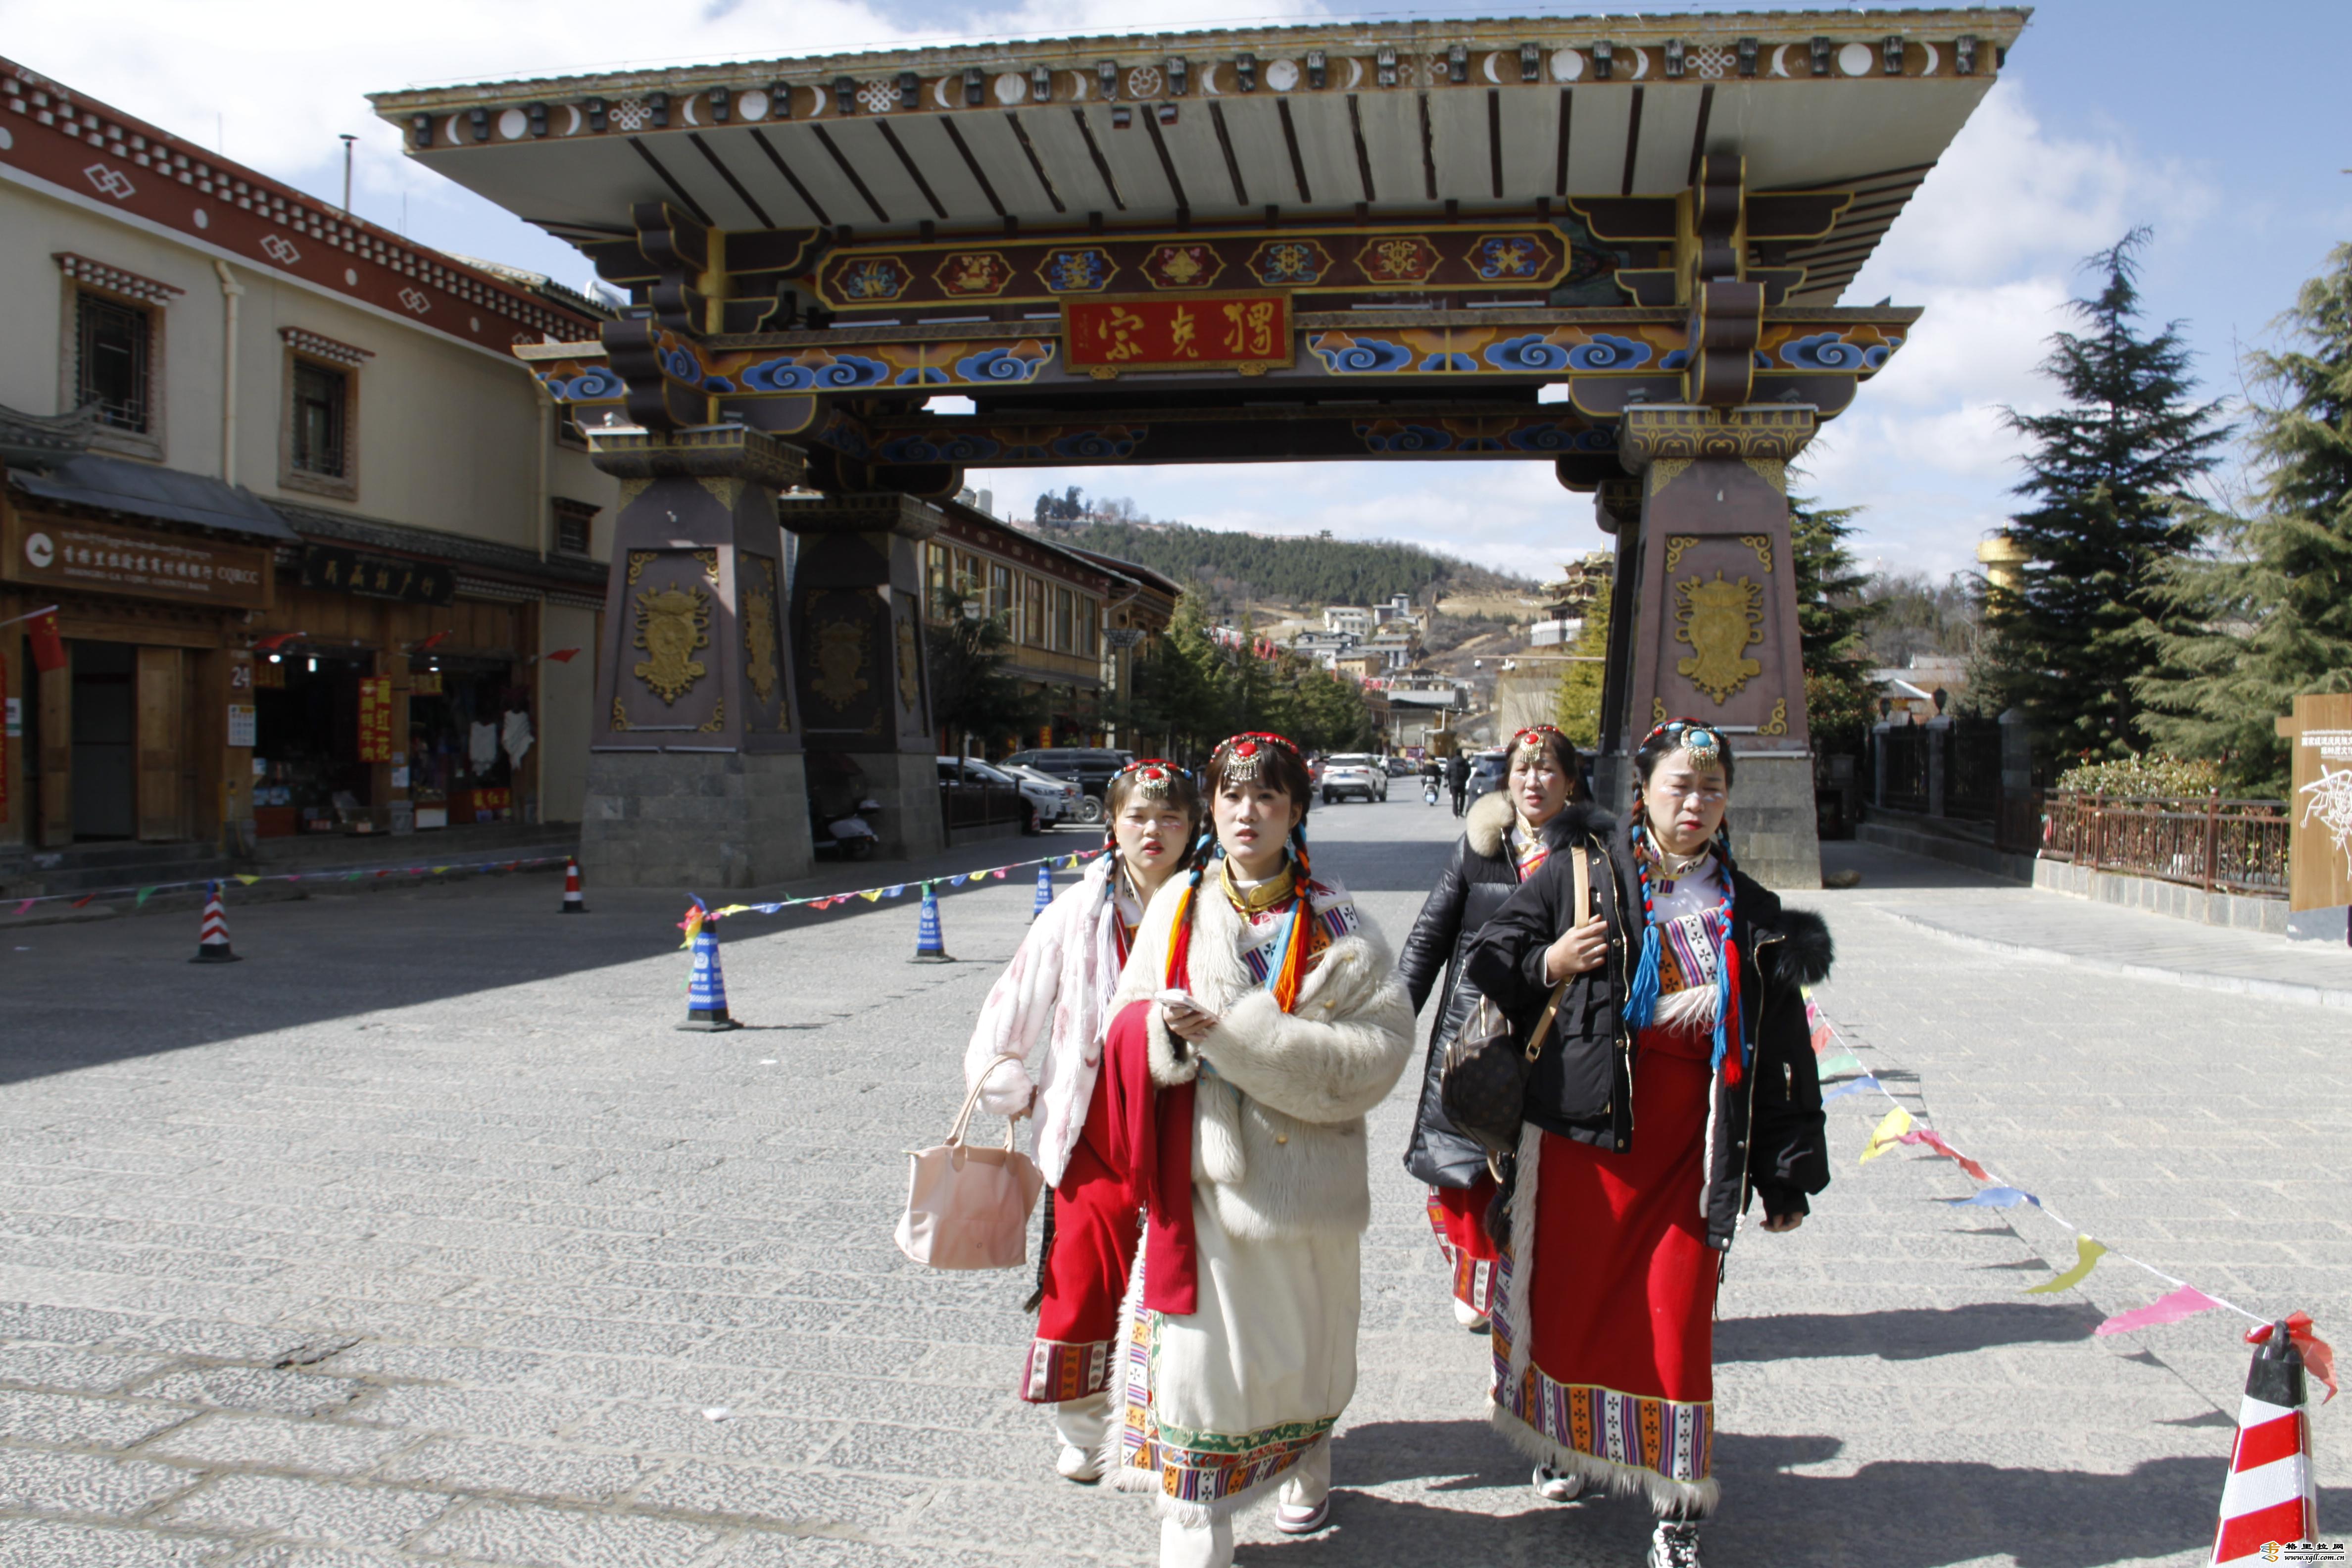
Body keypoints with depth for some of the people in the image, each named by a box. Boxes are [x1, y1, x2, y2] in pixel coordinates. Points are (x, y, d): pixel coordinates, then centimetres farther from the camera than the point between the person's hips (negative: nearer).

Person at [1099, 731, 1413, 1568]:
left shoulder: (1332, 923, -6)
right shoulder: (1178, 905, 3)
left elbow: (1381, 1045, -15)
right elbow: (1129, 1023, 7)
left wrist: (1234, 1032, -21)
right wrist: (1165, 1028, -19)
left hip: (1299, 1174, -1)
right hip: (1198, 1167, 1)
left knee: (1300, 1339, 15)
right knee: (1196, 1346, 1)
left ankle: (1306, 1470, 44)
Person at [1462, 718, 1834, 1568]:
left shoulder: (1753, 914, 7)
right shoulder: (1578, 877, 0)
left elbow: (1783, 1051, 9)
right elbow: (1486, 963, 7)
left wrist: (1787, 1176, 8)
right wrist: (1548, 966, -14)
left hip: (1691, 1140, 1)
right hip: (1582, 1124, 0)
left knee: (1676, 1316, 1)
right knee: (1571, 1295, 10)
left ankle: (1677, 1498, 18)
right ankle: (1570, 1441, 36)